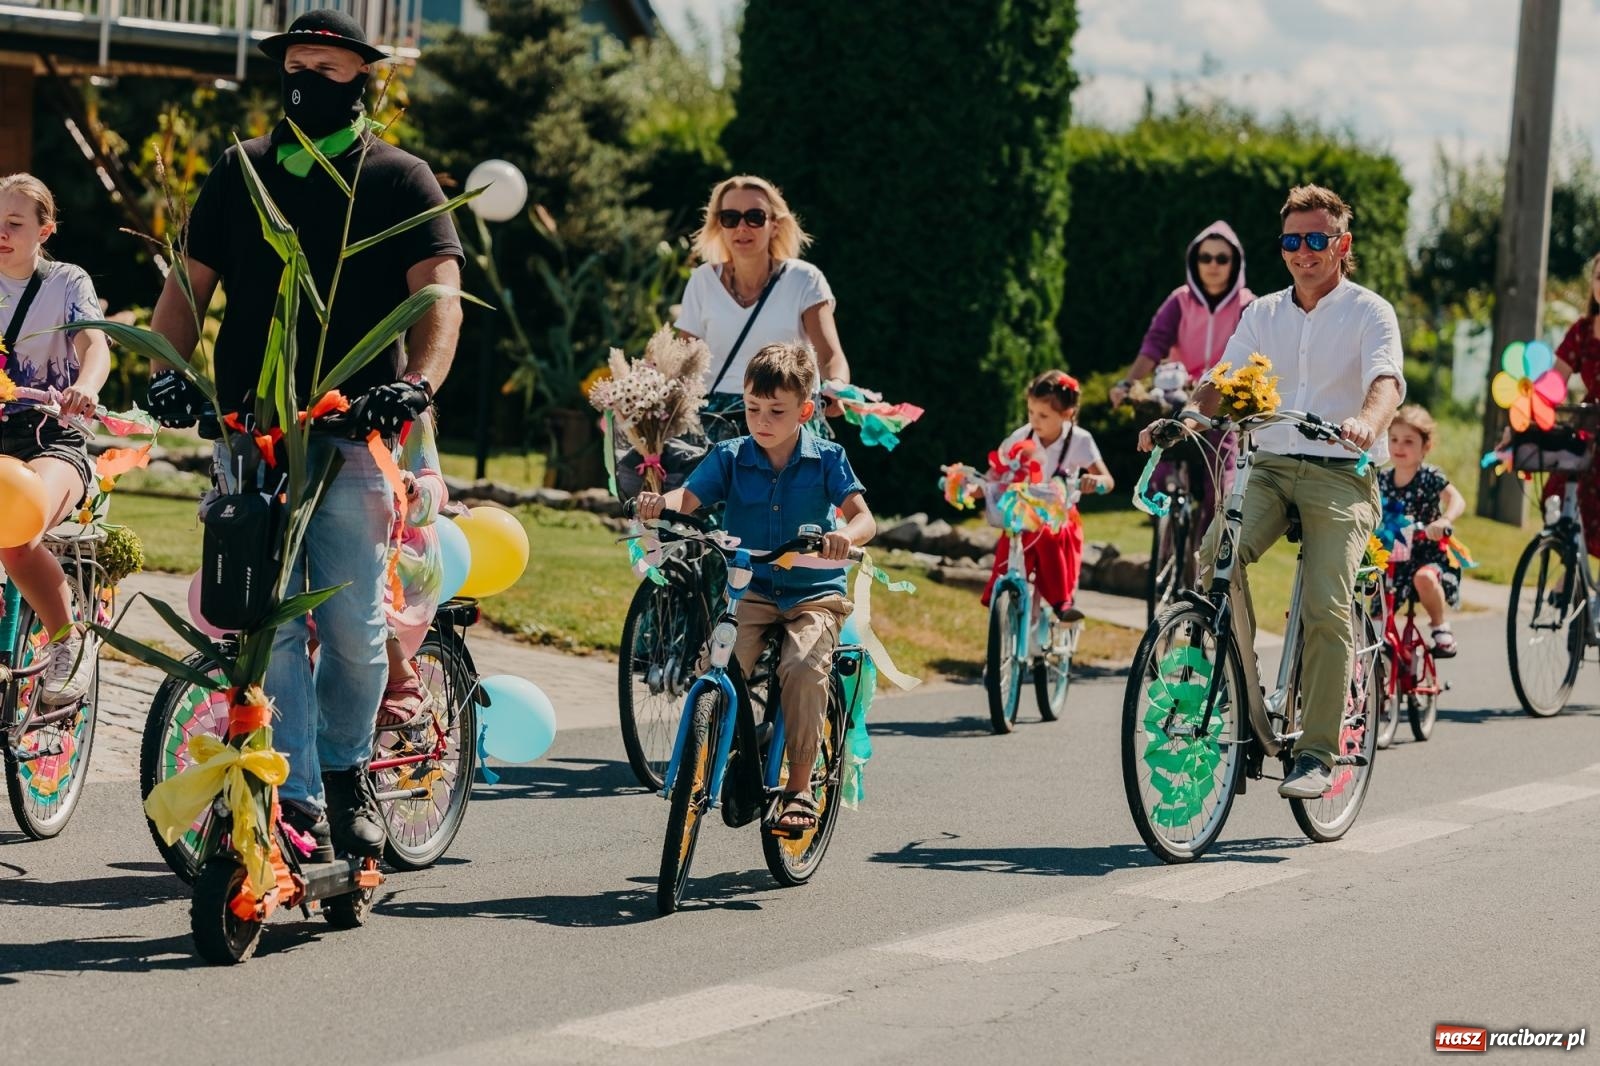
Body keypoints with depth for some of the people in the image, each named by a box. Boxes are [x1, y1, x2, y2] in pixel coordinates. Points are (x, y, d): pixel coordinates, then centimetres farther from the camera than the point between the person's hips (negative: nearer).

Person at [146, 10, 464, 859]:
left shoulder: (398, 179, 6)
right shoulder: (239, 173, 15)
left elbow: (440, 293, -6)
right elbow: (189, 284, 13)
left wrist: (418, 383, -25)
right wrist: (166, 370, -6)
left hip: (352, 433, -2)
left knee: (354, 628, -1)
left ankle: (346, 773, 23)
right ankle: (296, 799, -2)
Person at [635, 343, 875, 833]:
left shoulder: (826, 458, -1)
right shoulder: (731, 457, 3)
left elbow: (863, 517, -10)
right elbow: (688, 497, -10)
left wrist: (845, 536, -34)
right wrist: (660, 503, -34)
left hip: (813, 594, -2)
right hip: (749, 590, 2)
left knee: (803, 667, -29)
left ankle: (799, 786, -17)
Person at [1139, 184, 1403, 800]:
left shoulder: (1370, 312, 1)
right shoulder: (1263, 315, 15)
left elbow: (1386, 380, -17)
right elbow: (1224, 379, 7)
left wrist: (1367, 422, -40)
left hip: (1340, 474, -3)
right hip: (1270, 465, 4)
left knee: (1326, 607, -18)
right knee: (1216, 556, -25)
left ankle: (1316, 752, -9)